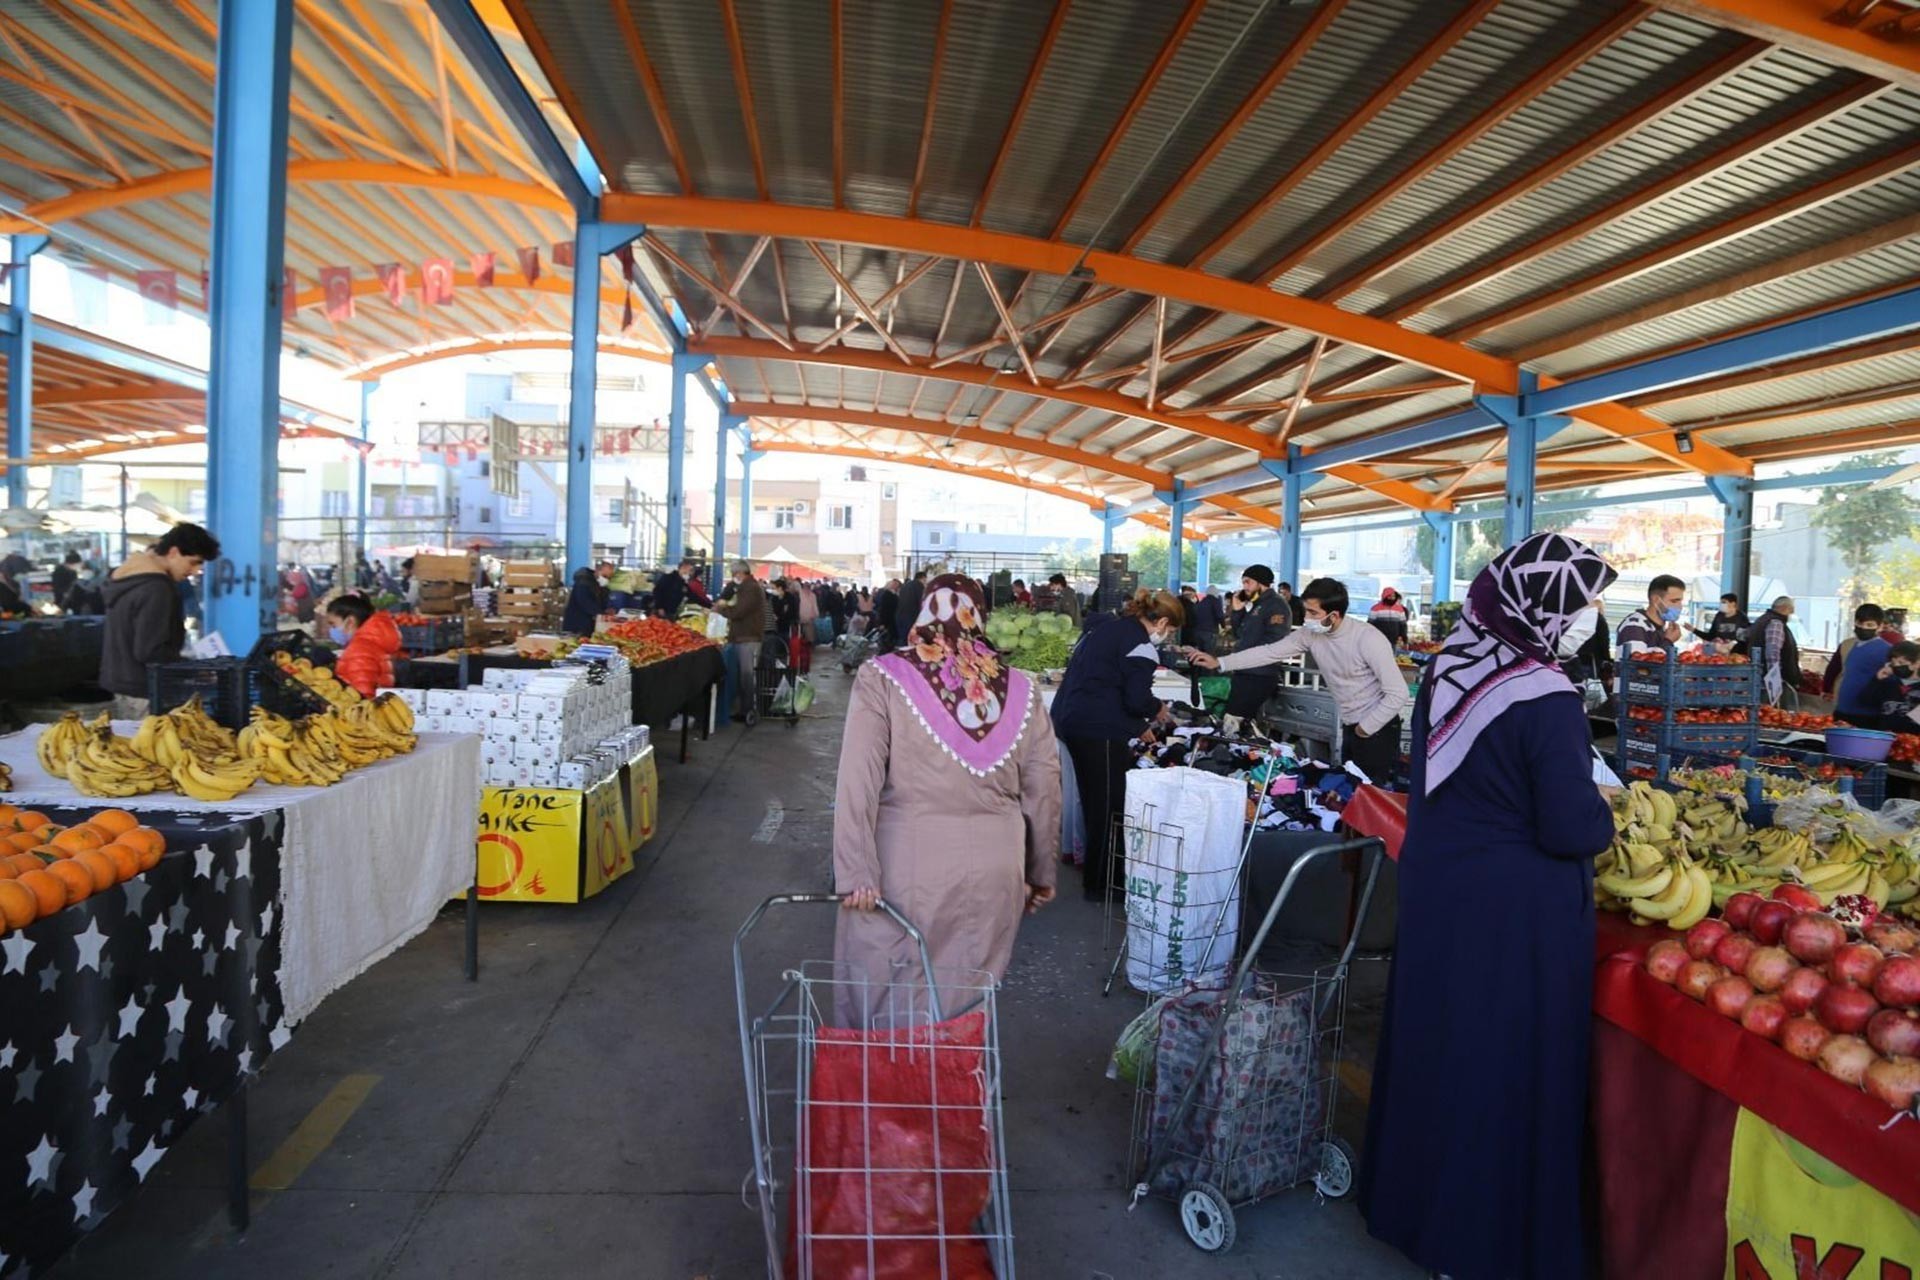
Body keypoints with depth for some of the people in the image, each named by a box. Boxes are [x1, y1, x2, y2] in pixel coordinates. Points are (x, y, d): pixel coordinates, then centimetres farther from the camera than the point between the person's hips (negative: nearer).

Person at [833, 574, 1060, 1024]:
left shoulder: (883, 678, -6)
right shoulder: (1020, 690, 2)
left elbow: (858, 783, -13)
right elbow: (1043, 792, 7)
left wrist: (855, 871, -11)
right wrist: (1042, 873, 18)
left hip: (906, 868, -2)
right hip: (994, 872, 3)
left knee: (883, 1006, 14)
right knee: (963, 1010, 17)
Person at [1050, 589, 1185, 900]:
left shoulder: (1108, 627, 17)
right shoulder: (1139, 642, -11)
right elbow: (1137, 698, -18)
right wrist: (1157, 710, 5)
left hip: (1071, 720, 10)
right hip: (1100, 729, -10)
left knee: (1094, 801, 20)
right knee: (1110, 805, 2)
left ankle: (1094, 874, 32)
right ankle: (1100, 883, 10)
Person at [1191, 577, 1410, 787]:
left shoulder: (1368, 639, -25)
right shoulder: (1310, 634, -6)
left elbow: (1398, 694, -23)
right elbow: (1270, 652, -3)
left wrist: (1366, 728, -15)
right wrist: (1219, 662, -8)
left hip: (1378, 729, -7)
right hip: (1349, 727, 7)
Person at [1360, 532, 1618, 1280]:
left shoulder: (1447, 673, 0)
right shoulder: (1546, 703, -21)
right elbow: (1571, 829, -19)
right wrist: (1605, 813, 1)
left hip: (1436, 888, 7)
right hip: (1515, 911, -7)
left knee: (1438, 1049, 20)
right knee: (1506, 1071, 9)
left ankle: (1414, 1202, 38)